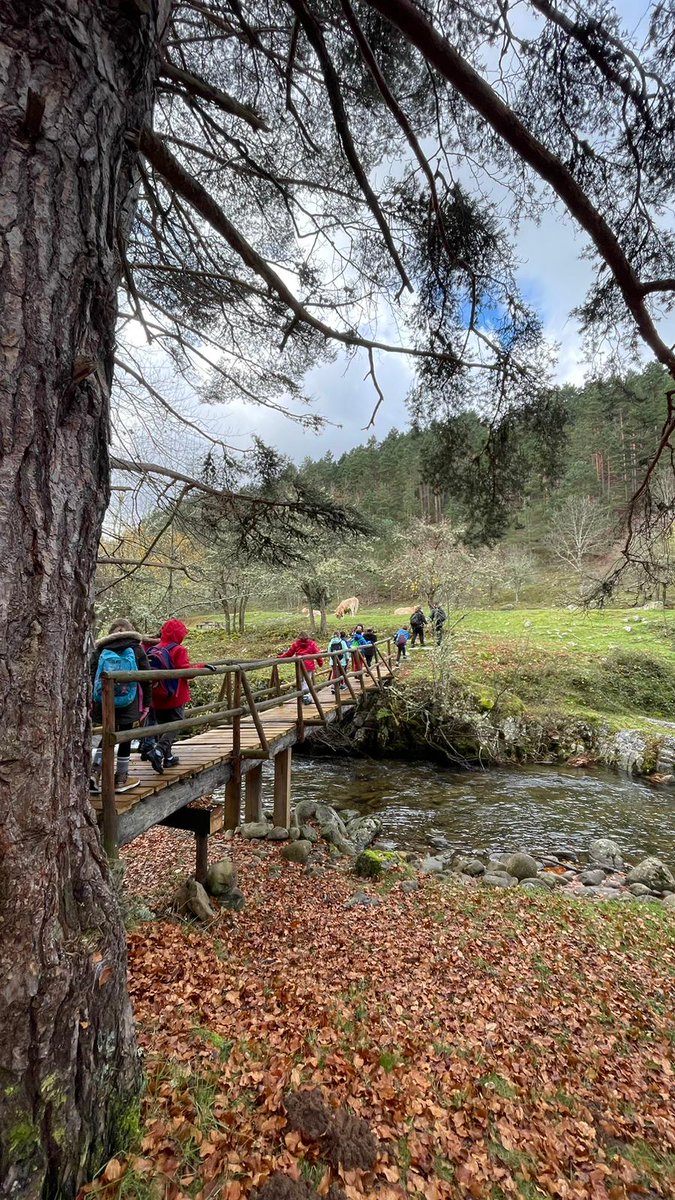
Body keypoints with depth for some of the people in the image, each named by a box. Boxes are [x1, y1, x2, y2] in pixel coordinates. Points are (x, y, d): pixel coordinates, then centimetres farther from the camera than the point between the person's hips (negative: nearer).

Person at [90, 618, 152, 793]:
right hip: (128, 704, -2)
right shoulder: (137, 649, -1)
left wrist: (93, 703, 11)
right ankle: (121, 779, 15)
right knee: (125, 738, 7)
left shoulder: (100, 650, 4)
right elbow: (145, 678, -1)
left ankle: (95, 771, 7)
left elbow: (92, 678, 4)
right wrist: (146, 703, 6)